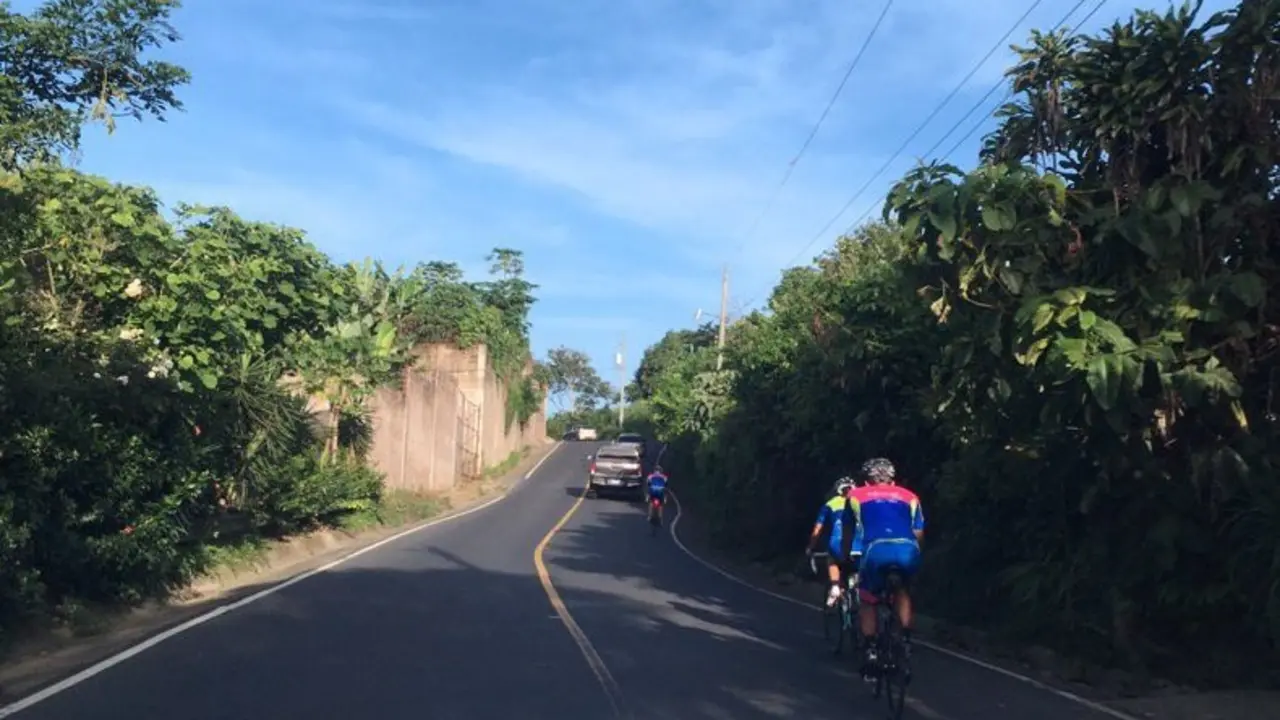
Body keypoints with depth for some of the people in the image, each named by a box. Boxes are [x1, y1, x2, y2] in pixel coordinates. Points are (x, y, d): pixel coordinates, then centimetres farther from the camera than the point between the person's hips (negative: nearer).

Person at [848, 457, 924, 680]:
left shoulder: (857, 496, 27)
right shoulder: (909, 497, 30)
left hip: (877, 550, -2)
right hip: (908, 551, 2)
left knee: (868, 600, 23)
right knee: (903, 590, 34)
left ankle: (870, 650, 14)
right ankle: (905, 637, 24)